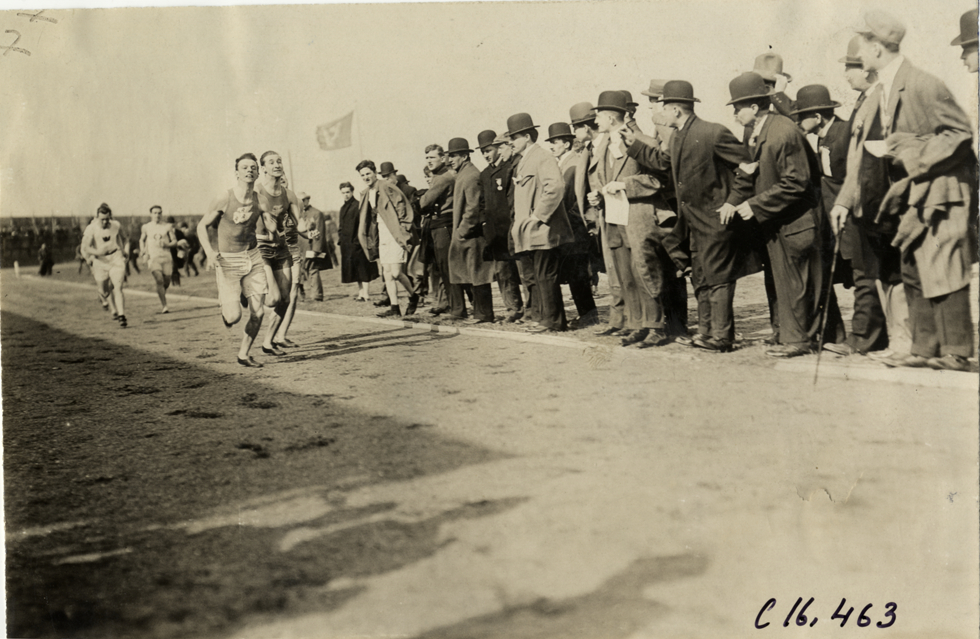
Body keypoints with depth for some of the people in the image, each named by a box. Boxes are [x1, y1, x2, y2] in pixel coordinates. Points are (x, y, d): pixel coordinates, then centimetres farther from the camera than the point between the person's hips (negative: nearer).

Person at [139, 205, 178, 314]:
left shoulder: (167, 226, 6)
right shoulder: (146, 227, 7)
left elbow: (174, 241, 9)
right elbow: (142, 240, 23)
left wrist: (166, 245, -11)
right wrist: (143, 251, 9)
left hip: (166, 257, 1)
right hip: (153, 257, -1)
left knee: (166, 282, 5)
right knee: (159, 280, -18)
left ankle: (162, 304, 34)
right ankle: (164, 306, -17)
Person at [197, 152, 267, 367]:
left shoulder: (259, 200, -2)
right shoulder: (224, 200, -13)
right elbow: (202, 226, -5)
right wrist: (210, 252, -19)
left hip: (252, 258, 4)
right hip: (227, 261, -4)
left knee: (257, 312, -1)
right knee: (234, 316, -11)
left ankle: (243, 354, 19)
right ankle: (225, 309, 28)